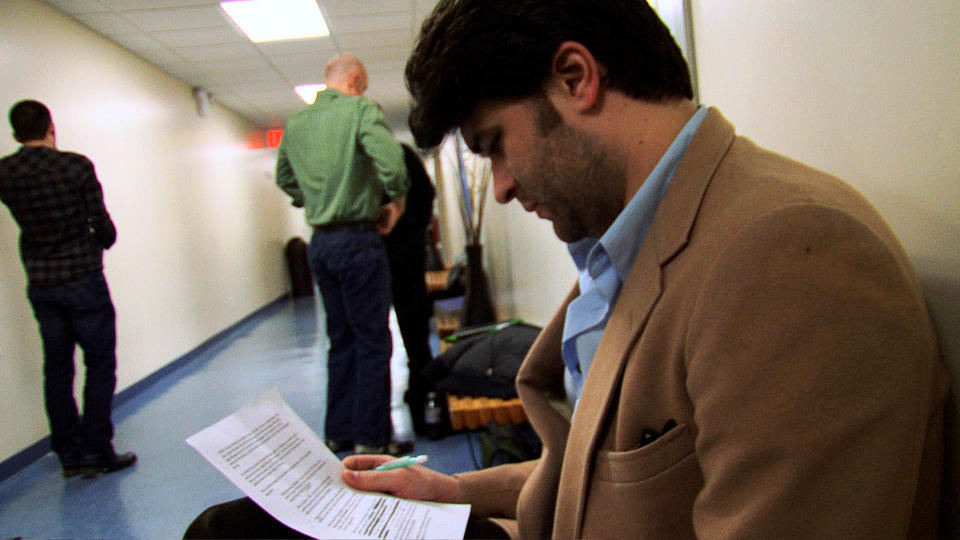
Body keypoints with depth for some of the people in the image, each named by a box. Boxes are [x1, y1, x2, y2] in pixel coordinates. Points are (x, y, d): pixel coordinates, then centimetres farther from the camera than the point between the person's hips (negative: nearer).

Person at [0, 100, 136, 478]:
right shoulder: (75, 166, -12)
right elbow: (102, 225, -8)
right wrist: (102, 242, 12)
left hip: (39, 284, 5)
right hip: (82, 279, -5)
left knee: (57, 369, 13)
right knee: (100, 365, 4)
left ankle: (69, 455, 19)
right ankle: (96, 453, 5)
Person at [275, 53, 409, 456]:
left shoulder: (295, 123, 12)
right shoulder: (360, 109, -8)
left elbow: (284, 178, 23)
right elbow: (390, 161, -22)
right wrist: (396, 200, -7)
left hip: (320, 242, 7)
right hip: (357, 239, -7)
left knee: (341, 341, 16)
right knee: (373, 342, 0)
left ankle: (338, 433, 22)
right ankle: (370, 439, 5)